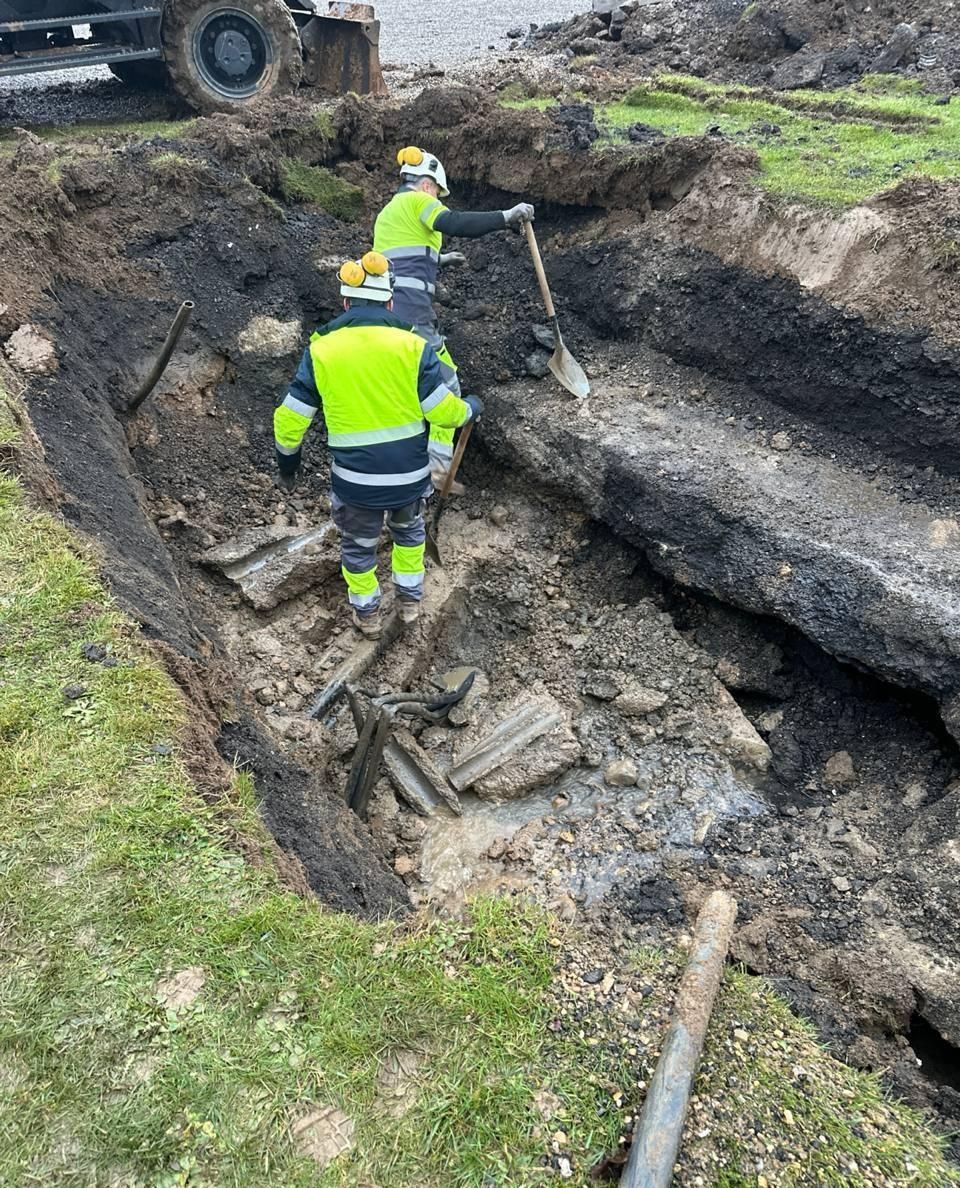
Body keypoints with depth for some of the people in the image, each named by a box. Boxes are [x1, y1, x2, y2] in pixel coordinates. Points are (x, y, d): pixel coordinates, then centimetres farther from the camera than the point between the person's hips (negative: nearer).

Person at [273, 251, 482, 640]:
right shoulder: (412, 346, -9)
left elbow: (290, 418, -2)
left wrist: (287, 462, 16)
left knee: (358, 545, 24)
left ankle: (367, 614, 41)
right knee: (409, 531, 30)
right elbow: (443, 411, -9)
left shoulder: (321, 350, -7)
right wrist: (470, 408, 13)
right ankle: (410, 600, 45)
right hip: (410, 474, 1)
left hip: (355, 480, -1)